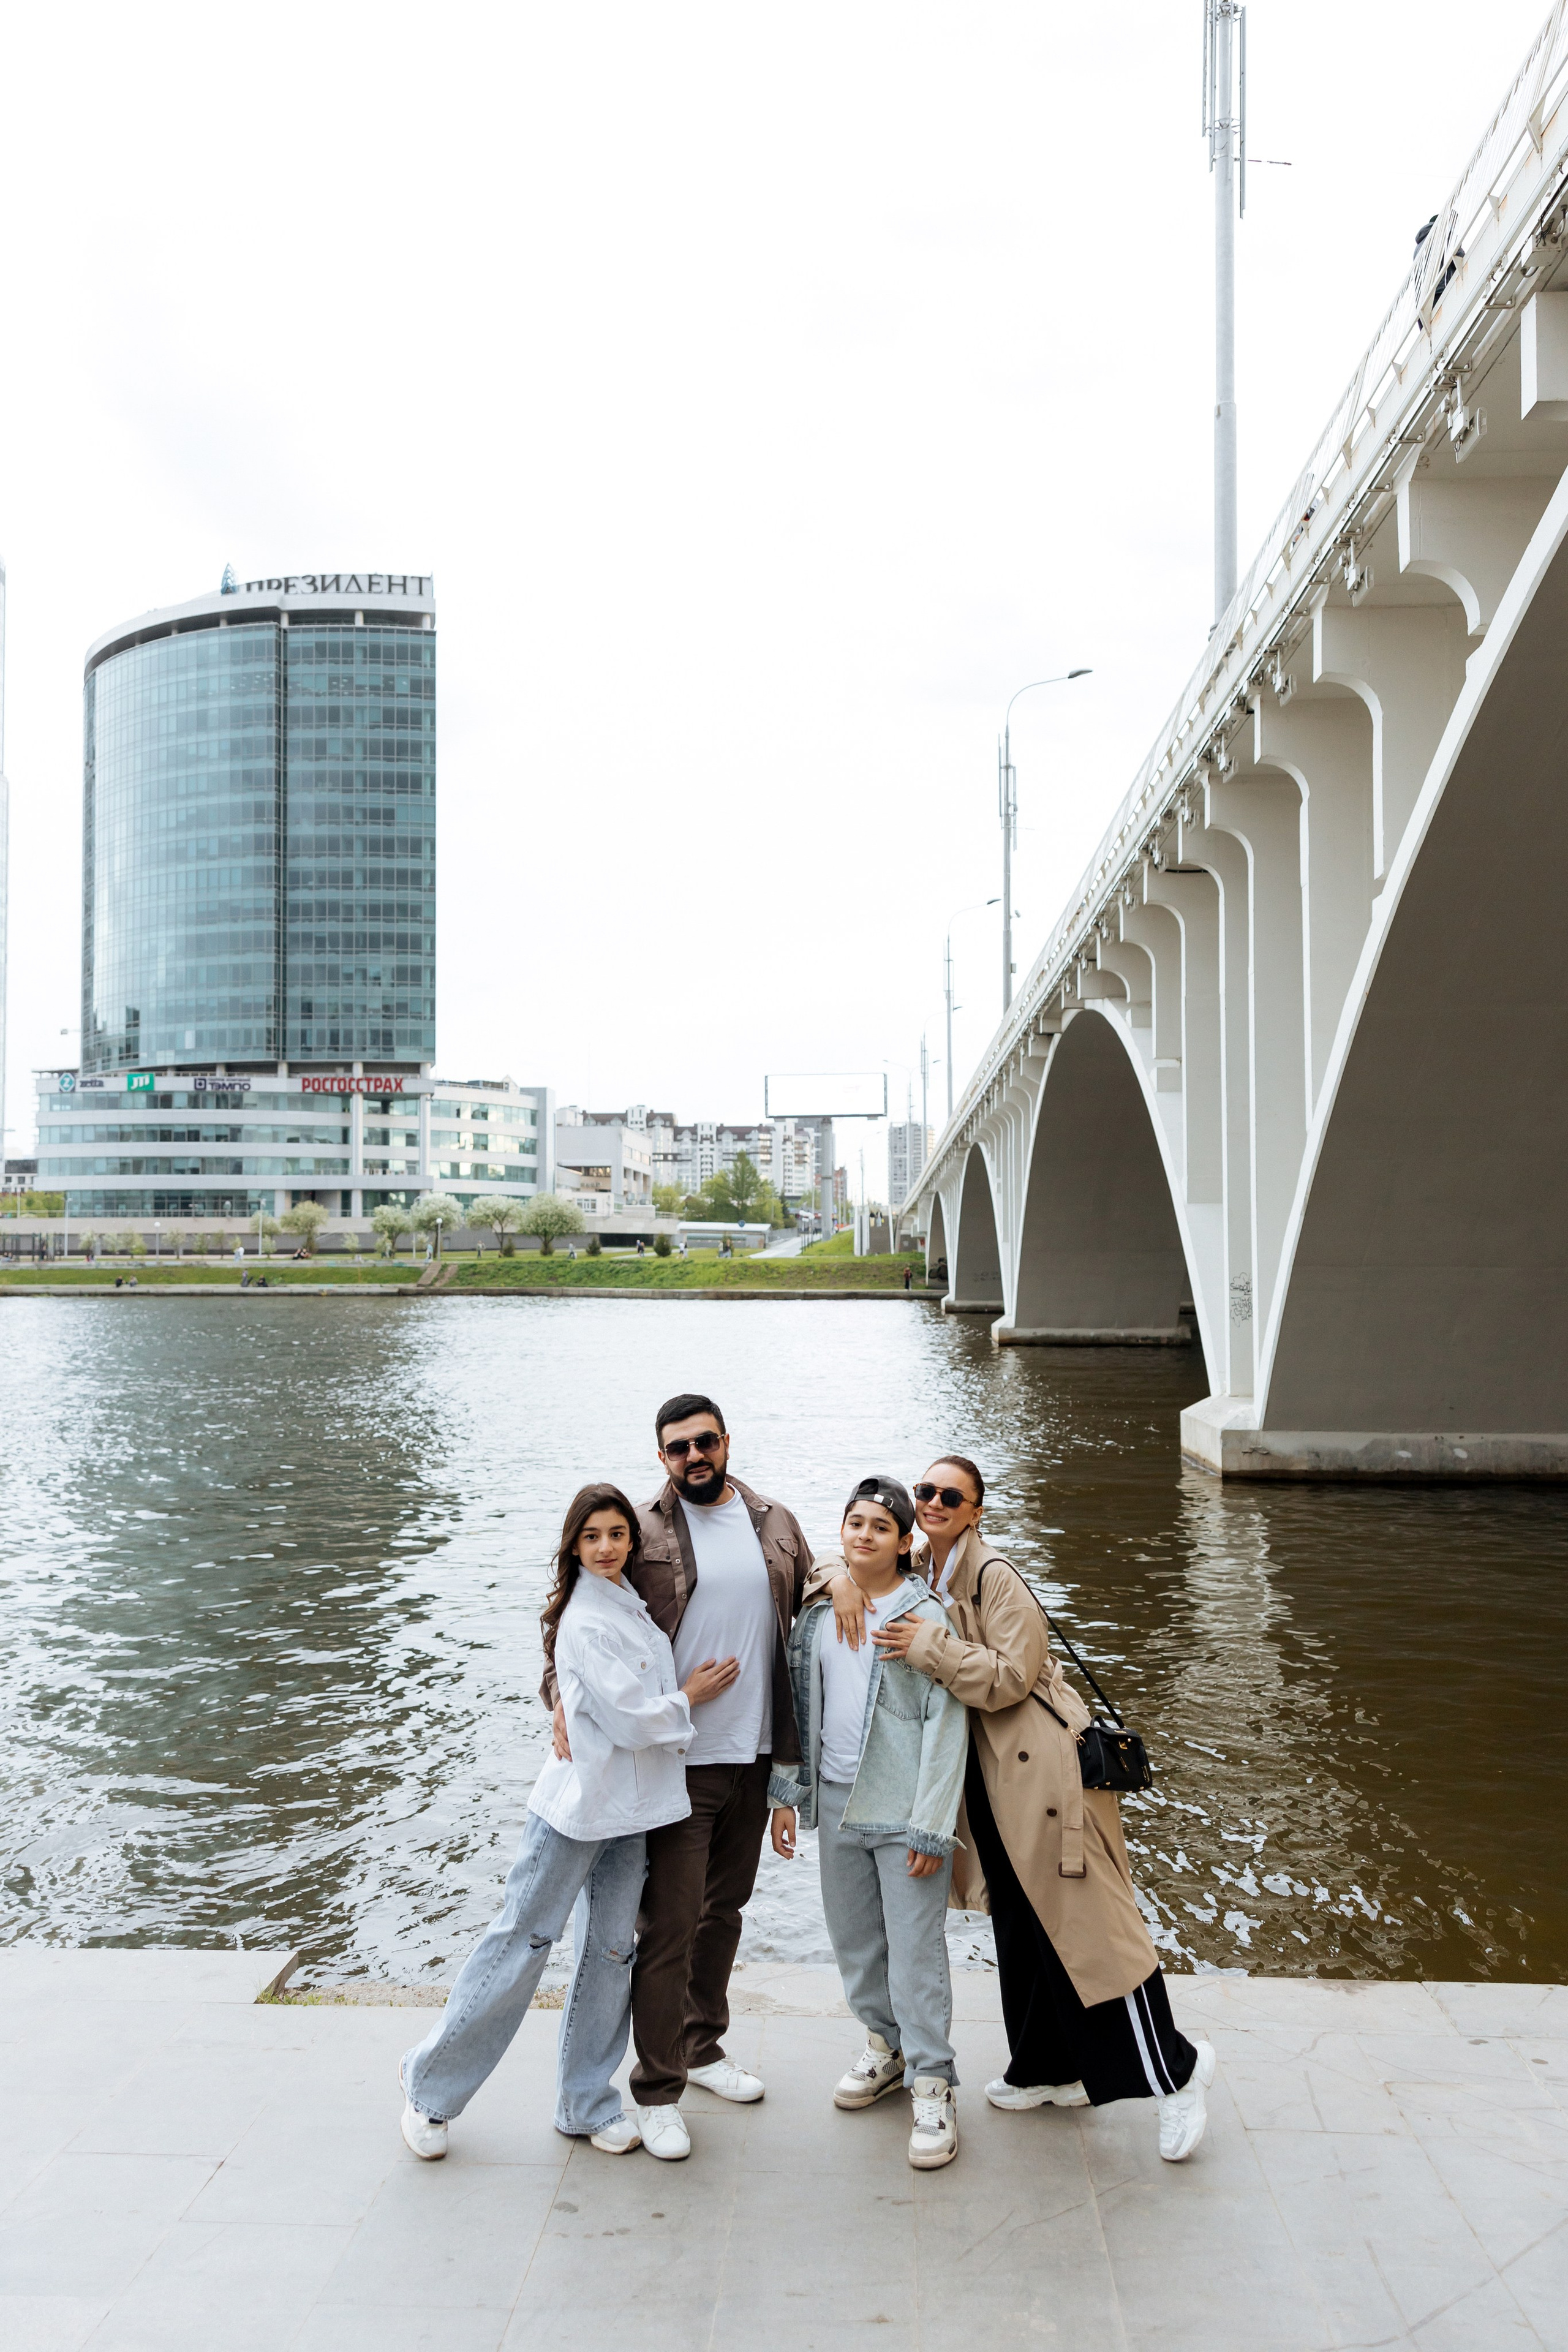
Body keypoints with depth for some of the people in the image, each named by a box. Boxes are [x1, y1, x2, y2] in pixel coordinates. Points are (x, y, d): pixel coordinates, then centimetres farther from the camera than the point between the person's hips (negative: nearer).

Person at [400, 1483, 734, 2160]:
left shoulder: (633, 1606, 10)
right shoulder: (586, 1622, -17)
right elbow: (629, 1720, -18)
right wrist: (688, 1698, -5)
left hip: (630, 1807, 8)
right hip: (578, 1804, -8)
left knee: (611, 1951, 11)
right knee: (521, 1942, -1)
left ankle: (588, 2103, 23)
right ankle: (431, 2084, 15)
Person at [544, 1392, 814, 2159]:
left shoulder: (776, 1525, 7)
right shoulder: (641, 1532, -7)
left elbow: (810, 1614, 21)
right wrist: (562, 1694, -19)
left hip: (754, 1755, 5)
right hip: (675, 1762, -5)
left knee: (724, 1910, 19)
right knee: (668, 1926, -2)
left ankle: (703, 2050, 37)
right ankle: (656, 2091, 12)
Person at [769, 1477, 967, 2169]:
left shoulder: (925, 1615, -10)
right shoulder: (819, 1611, 7)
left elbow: (946, 1725, -11)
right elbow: (800, 1707, 14)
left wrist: (931, 1826, -14)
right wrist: (788, 1793, 11)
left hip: (904, 1811, -5)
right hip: (837, 1803, 6)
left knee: (916, 1950, -2)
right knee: (854, 1941, 16)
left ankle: (932, 2086, 11)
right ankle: (887, 2045, 37)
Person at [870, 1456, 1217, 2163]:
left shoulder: (994, 1577, -16)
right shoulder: (915, 1572, 7)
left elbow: (1011, 1675, -20)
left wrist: (930, 1646, -25)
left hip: (1043, 1768, -8)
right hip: (987, 1779, 8)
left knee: (1087, 1922, -5)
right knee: (1021, 1929, 17)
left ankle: (1175, 2070, 7)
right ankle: (1052, 2071, 31)